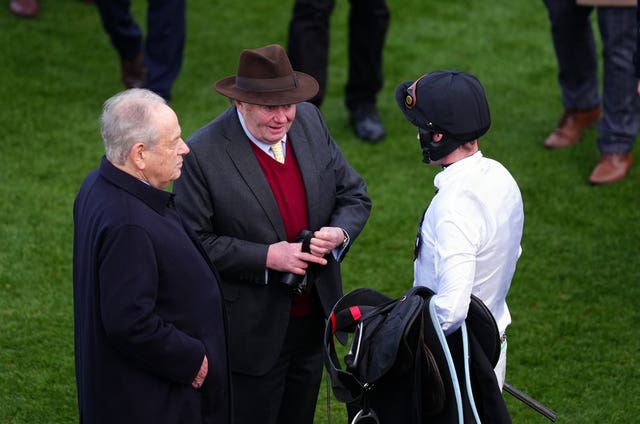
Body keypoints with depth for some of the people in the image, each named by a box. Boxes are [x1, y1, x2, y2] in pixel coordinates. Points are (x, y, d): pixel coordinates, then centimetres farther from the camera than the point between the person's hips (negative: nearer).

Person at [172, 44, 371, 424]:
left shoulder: (310, 121, -3)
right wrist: (266, 257, -25)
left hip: (313, 317, 5)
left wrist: (340, 232, -17)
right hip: (252, 331, -5)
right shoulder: (203, 154, -20)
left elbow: (355, 195, 5)